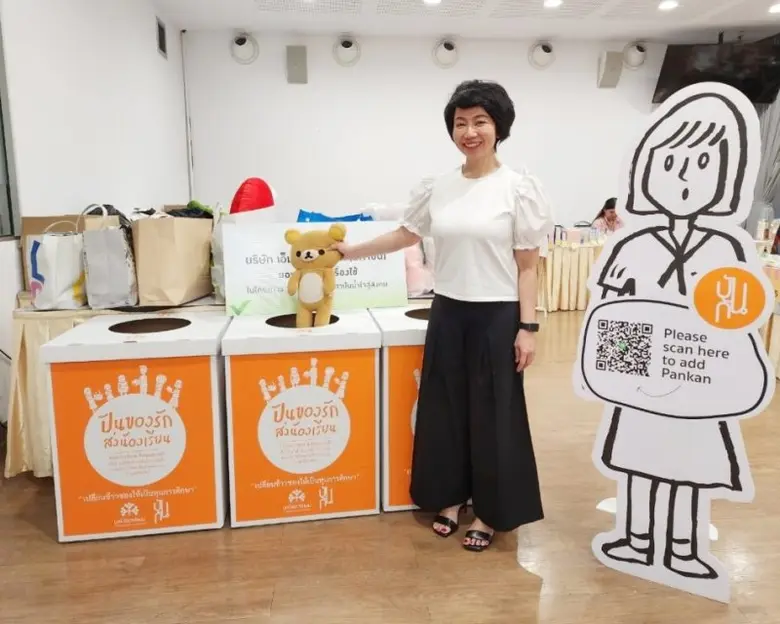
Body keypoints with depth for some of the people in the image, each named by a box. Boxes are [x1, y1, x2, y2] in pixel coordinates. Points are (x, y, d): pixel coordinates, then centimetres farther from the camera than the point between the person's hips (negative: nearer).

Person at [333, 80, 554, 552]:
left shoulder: (519, 187, -6)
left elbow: (528, 266, -6)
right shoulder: (438, 188, 5)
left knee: (493, 412, 5)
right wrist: (351, 251, 19)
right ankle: (452, 497, 31)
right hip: (448, 313, 5)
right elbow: (407, 234, 18)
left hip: (497, 316, -4)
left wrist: (528, 326, -10)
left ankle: (490, 512, 22)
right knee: (445, 407, 12)